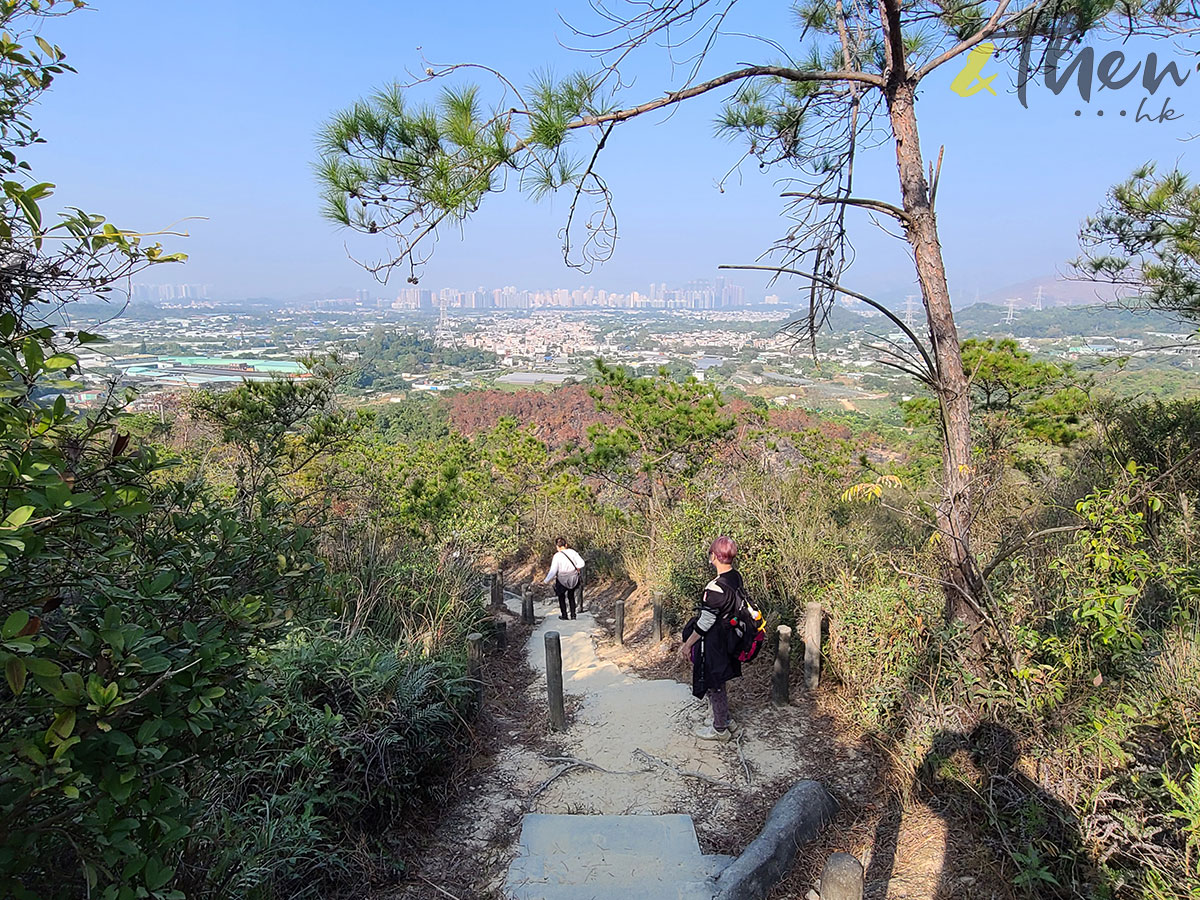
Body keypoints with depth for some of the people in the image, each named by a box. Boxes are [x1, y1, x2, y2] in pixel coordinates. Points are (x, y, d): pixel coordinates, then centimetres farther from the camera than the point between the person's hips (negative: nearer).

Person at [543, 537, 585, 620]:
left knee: (561, 597, 23)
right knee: (571, 596, 26)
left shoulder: (557, 556, -16)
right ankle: (573, 614, 23)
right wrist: (577, 569, 9)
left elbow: (553, 571, -18)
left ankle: (564, 615, 25)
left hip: (562, 580, -3)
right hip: (573, 579, 3)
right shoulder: (572, 552, -8)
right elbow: (581, 563, -11)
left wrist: (546, 581, -10)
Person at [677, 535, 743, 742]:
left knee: (713, 685, 11)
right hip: (727, 639, 8)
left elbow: (705, 623, -24)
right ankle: (725, 720, 41)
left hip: (713, 644, -8)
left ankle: (720, 729, 28)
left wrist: (687, 645, -12)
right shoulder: (736, 577, -5)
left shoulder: (715, 588, -31)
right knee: (717, 682, 25)